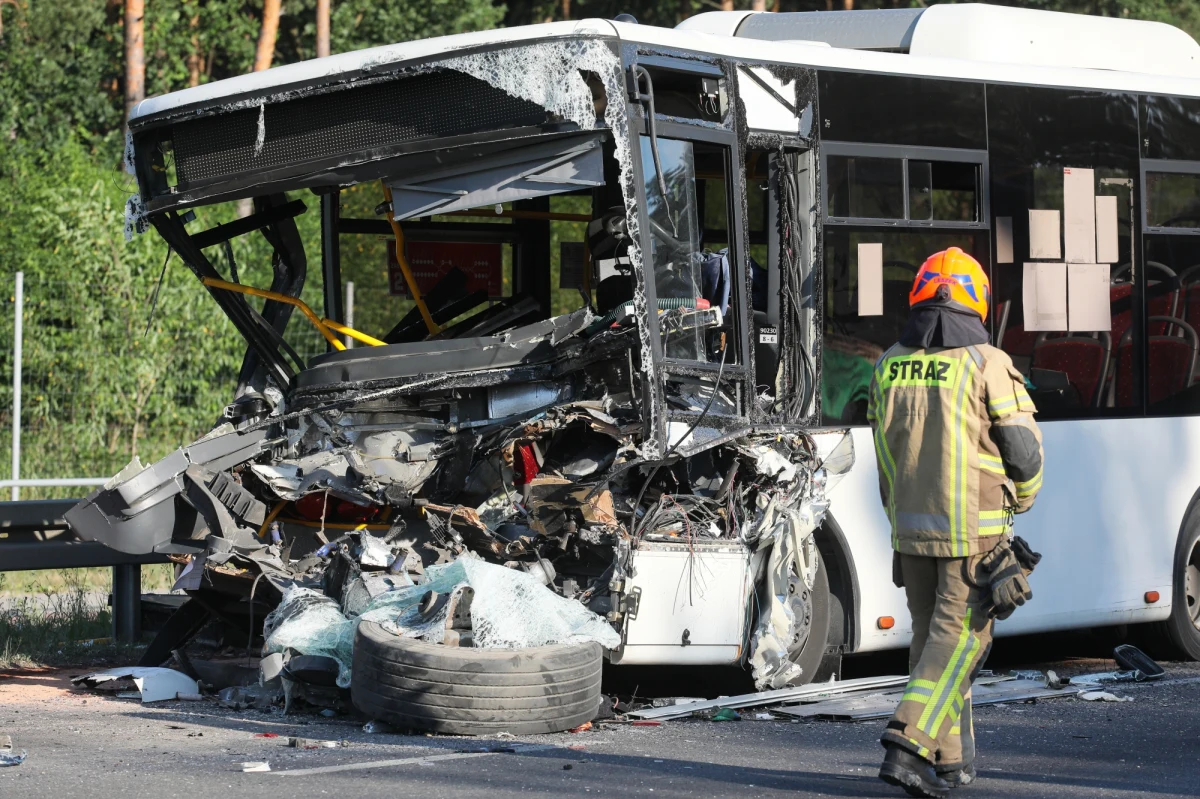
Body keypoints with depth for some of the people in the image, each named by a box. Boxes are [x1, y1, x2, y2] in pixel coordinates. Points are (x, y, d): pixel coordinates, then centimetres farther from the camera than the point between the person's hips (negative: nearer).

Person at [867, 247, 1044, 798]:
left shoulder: (888, 367, 5)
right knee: (958, 638, -2)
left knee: (931, 634, 15)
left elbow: (886, 455, 12)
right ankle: (910, 747, -15)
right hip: (975, 532, -5)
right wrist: (1020, 500, 16)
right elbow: (1025, 451, -4)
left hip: (909, 527, 5)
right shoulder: (987, 364, -10)